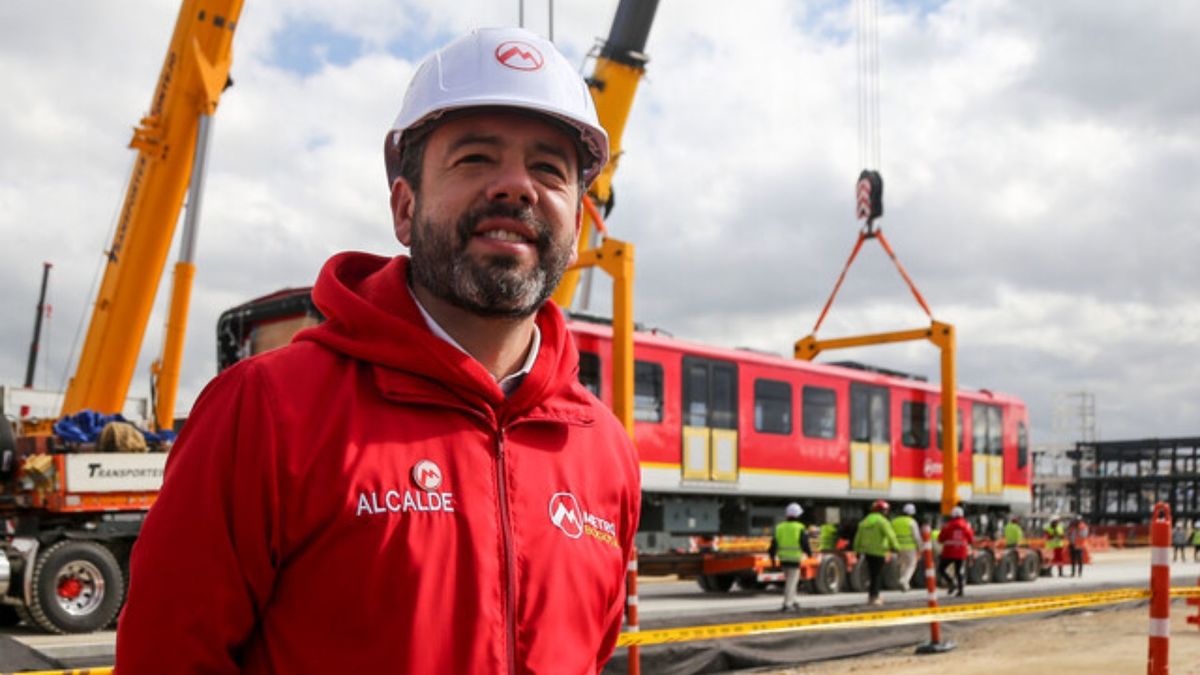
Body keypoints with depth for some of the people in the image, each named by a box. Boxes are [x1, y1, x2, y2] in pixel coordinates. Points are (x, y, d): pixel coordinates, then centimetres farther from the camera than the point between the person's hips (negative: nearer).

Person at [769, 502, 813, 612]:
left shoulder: (779, 528, 6)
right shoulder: (799, 529, -7)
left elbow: (774, 544, 6)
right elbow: (805, 544, -5)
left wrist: (772, 557, 13)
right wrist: (809, 553, 13)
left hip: (783, 559, 5)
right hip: (794, 559, -5)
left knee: (789, 581, 20)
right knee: (791, 582, -2)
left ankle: (793, 602, 28)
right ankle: (787, 604, -6)